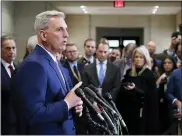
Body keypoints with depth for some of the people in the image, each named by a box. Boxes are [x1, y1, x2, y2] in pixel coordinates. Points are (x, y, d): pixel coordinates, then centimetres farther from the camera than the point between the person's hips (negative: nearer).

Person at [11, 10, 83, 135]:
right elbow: (34, 114, -29)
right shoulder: (34, 64, -21)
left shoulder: (58, 65, 9)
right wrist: (67, 103, -19)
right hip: (46, 131, -9)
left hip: (65, 130, 9)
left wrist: (75, 105, -2)